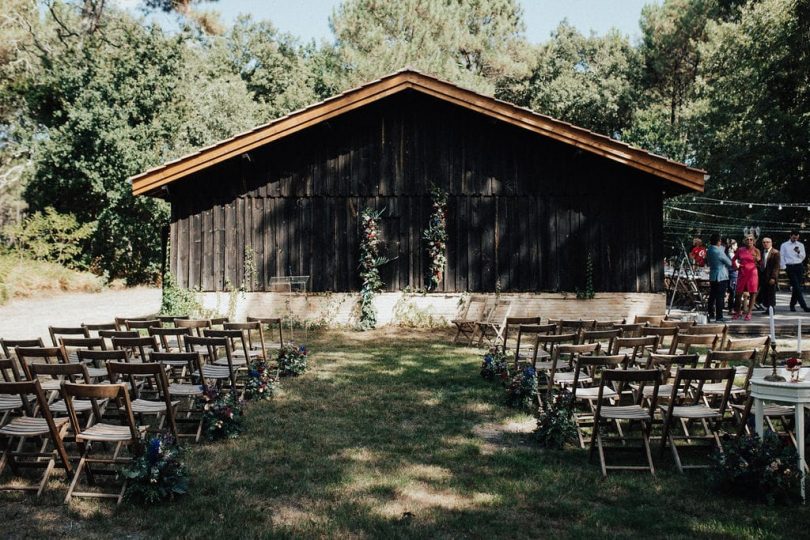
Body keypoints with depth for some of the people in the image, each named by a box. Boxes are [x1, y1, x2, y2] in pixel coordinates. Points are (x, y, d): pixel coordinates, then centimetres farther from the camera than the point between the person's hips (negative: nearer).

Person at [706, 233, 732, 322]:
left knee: (712, 296, 13)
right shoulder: (719, 252, -18)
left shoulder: (708, 251, 5)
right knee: (720, 297, -5)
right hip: (721, 277, -8)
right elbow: (729, 263, -8)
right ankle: (719, 316, -4)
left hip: (712, 277, 8)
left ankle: (711, 314, 19)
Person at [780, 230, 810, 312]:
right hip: (790, 267, -3)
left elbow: (803, 256, 10)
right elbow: (781, 257, 3)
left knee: (797, 287, 3)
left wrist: (799, 252, -11)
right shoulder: (784, 245, 6)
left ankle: (792, 304, 16)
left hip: (799, 266, 3)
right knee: (796, 287, -10)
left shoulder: (800, 245, 14)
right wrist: (784, 267, -7)